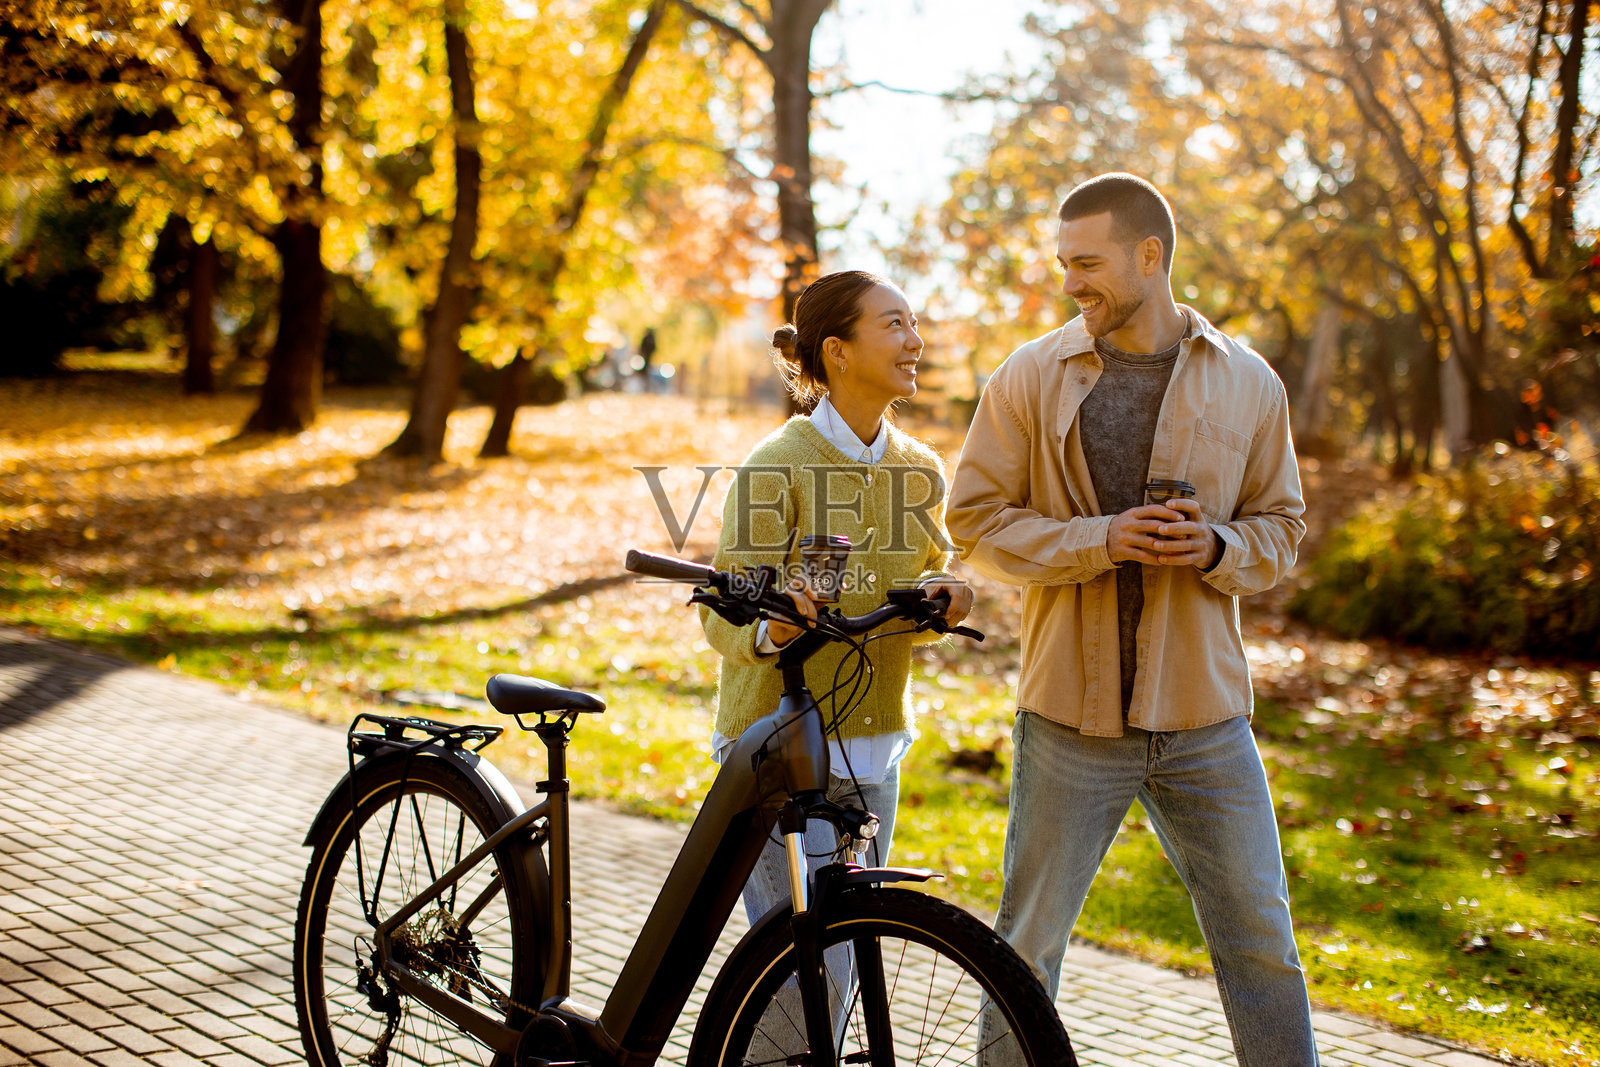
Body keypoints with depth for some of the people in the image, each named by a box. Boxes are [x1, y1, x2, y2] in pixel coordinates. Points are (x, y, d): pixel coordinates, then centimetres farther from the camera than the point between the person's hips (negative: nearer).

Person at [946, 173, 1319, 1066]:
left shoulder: (1248, 383, 3)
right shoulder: (1032, 377, -2)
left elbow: (1281, 529, 10)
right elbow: (976, 518, -3)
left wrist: (1219, 549, -13)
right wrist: (1099, 541, -17)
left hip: (1205, 716, 1)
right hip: (1071, 714, -1)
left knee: (1263, 942, 9)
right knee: (1028, 941, 9)